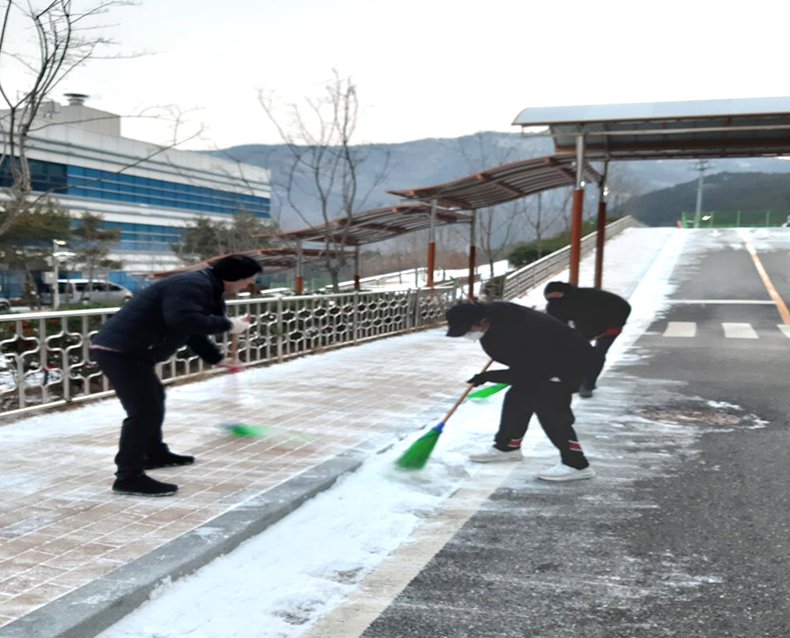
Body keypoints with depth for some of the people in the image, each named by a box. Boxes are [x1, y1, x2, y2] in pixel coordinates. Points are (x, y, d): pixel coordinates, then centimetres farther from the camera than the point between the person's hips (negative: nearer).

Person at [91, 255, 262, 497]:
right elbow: (184, 320, -37)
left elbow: (194, 329, 27)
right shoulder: (194, 285, -19)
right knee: (144, 410, -12)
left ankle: (155, 454, 43)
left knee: (154, 399, 26)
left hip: (129, 349, 12)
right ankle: (129, 477, -6)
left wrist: (217, 358, 29)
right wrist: (227, 324, -27)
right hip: (119, 350, -12)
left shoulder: (207, 289, 15)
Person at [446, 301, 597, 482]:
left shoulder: (512, 336, -37)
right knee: (517, 399, 11)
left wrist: (488, 376, -15)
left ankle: (577, 465, -10)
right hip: (542, 358, 10)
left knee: (549, 409, -18)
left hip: (570, 359, -10)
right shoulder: (493, 312, -10)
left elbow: (523, 373, -25)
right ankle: (507, 446, 28)